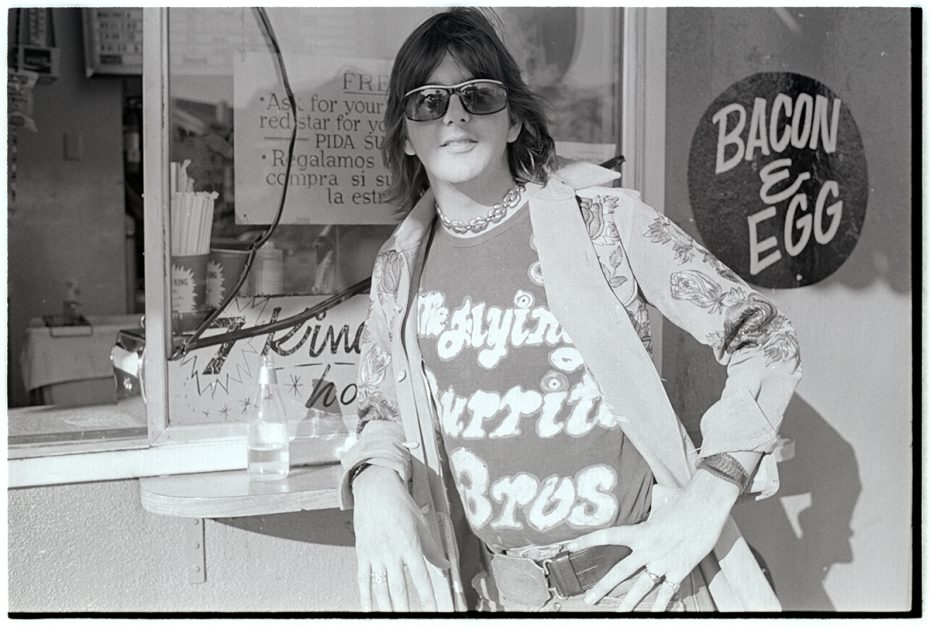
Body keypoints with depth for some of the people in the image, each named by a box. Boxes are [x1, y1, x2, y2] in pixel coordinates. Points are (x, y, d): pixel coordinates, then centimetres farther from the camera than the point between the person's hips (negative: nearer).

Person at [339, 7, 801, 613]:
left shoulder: (602, 217, -12)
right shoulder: (399, 267, -1)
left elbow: (765, 337, -10)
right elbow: (382, 411, 12)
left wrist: (702, 506, -18)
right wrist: (375, 485, -11)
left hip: (643, 575, -3)